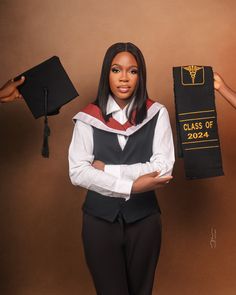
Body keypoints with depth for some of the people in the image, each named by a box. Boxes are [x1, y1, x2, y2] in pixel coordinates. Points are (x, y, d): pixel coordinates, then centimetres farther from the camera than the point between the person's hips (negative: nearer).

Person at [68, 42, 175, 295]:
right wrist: (131, 186, -18)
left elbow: (163, 168, -12)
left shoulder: (157, 114, -3)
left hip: (143, 218, 1)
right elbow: (77, 172, -11)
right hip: (100, 218, 0)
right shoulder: (88, 118, -3)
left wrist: (106, 169, -13)